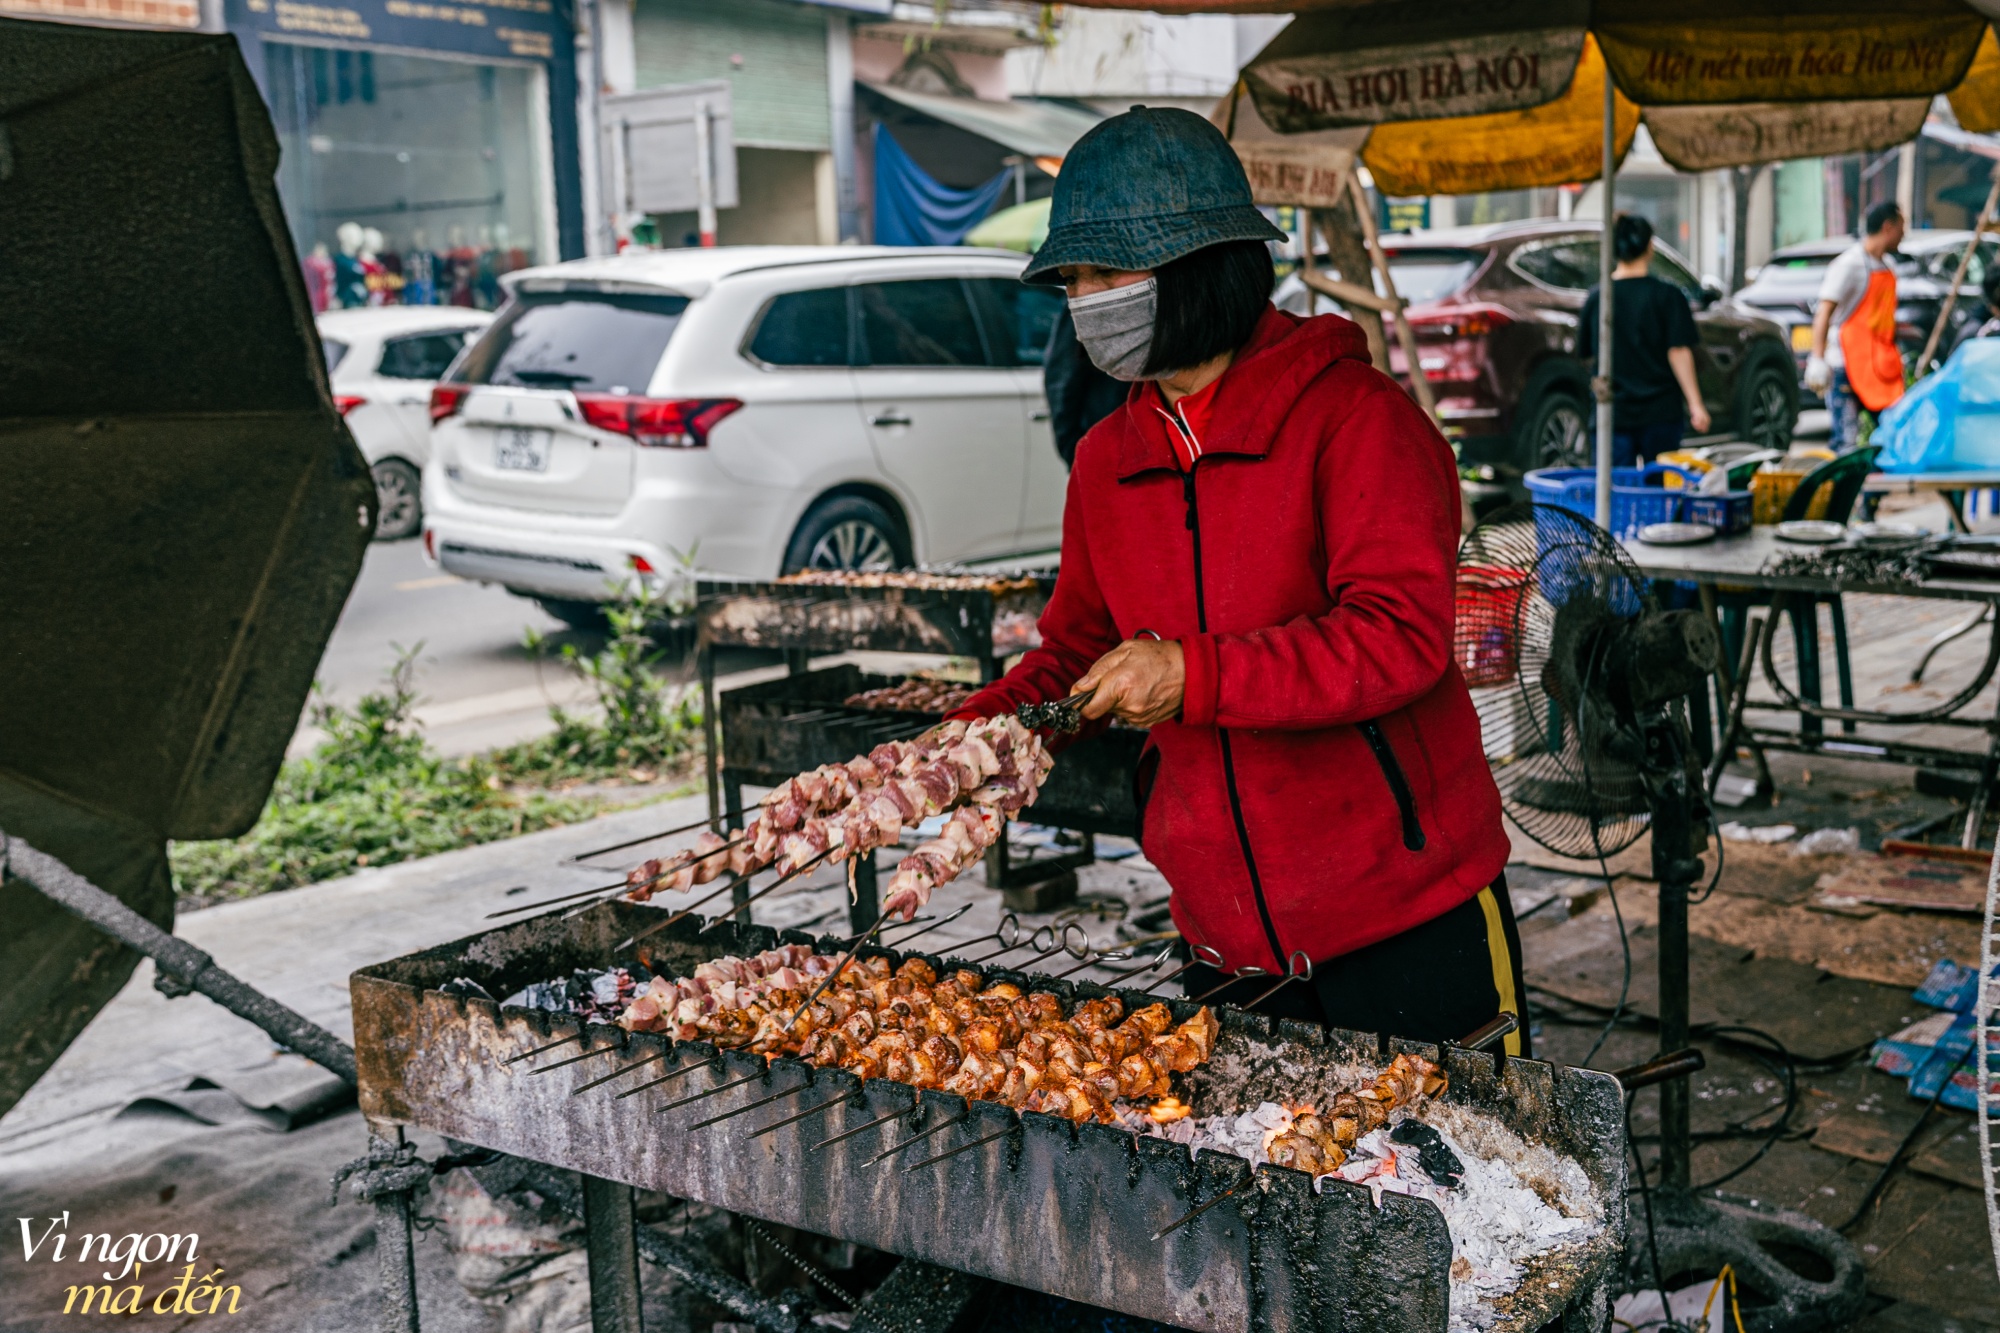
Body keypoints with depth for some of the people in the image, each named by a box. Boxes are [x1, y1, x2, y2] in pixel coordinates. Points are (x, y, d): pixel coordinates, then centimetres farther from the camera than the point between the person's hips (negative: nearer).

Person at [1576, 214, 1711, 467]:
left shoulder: (1596, 298, 0)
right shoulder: (1668, 296, -6)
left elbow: (1586, 354, 8)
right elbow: (1678, 352, -11)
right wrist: (1695, 405, -9)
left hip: (1612, 413, 1)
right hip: (1660, 411, -1)